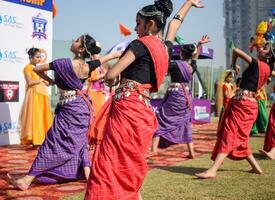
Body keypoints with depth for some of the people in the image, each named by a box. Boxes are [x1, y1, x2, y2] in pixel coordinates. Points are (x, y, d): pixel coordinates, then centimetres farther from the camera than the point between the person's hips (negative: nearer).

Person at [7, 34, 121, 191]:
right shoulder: (88, 67, -4)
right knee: (80, 142, 17)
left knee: (52, 143, -5)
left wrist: (50, 81, 7)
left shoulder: (65, 64, -19)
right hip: (82, 107, 7)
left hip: (69, 109, -7)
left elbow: (37, 69, -9)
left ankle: (27, 180, 0)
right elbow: (115, 55, 6)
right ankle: (88, 176, 20)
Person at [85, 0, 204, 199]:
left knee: (107, 168, -9)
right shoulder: (165, 47, 13)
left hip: (127, 110, -8)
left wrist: (110, 79, 13)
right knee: (129, 170, 14)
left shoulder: (141, 44, -7)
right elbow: (175, 23, 34)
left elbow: (110, 75, -11)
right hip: (143, 110, 8)